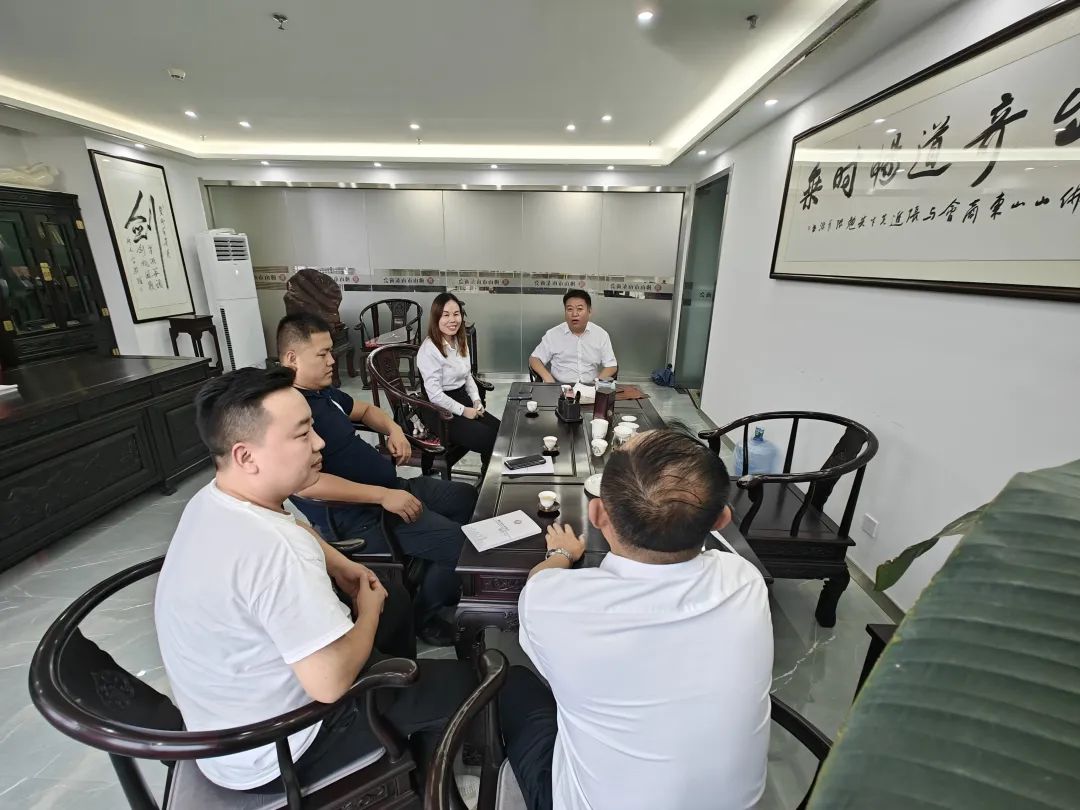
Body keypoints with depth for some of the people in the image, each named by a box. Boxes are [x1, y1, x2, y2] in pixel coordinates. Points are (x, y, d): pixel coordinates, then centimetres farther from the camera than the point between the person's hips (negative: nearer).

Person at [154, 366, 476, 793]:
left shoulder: (214, 500, -7)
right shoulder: (274, 550, -39)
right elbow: (332, 682, -34)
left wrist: (341, 566, -1)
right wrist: (368, 607, -16)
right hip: (269, 753, -8)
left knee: (395, 609, 20)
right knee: (455, 685, 1)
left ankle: (401, 720, 43)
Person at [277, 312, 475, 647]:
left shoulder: (324, 392, 10)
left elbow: (365, 409, 27)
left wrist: (393, 429, 5)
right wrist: (383, 495, -29)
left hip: (392, 487, 11)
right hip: (365, 514, -10)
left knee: (467, 496, 21)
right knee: (463, 546, -17)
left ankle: (433, 570, 36)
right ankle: (424, 613, 12)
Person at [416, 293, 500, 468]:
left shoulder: (460, 342, 7)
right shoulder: (429, 349, -19)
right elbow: (435, 395, -21)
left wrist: (476, 400, 2)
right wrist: (463, 411, -15)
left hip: (463, 399, 8)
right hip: (440, 411, -8)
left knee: (500, 430, -8)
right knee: (488, 440, -16)